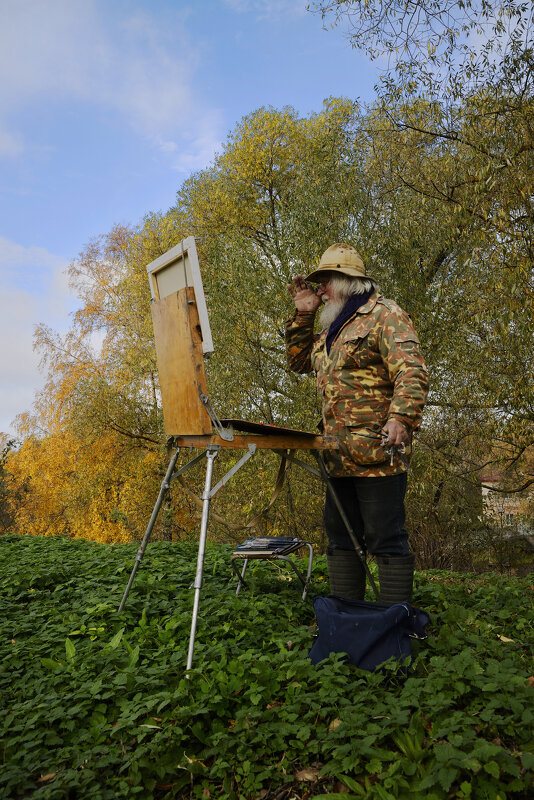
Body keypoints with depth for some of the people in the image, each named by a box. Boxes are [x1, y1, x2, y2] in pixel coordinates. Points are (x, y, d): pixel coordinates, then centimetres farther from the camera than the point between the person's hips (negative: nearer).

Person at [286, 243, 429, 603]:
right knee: (341, 537, 14)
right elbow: (299, 361, 28)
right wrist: (303, 314, 18)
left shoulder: (384, 314, -6)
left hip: (378, 453, -9)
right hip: (340, 455, 9)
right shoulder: (334, 329, 22)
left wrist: (400, 418, -33)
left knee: (386, 539, -3)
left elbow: (412, 372, -17)